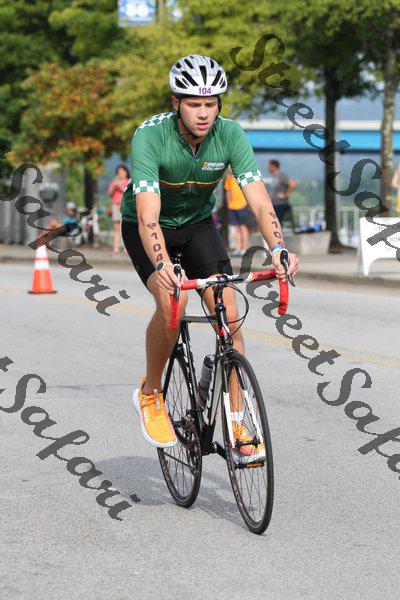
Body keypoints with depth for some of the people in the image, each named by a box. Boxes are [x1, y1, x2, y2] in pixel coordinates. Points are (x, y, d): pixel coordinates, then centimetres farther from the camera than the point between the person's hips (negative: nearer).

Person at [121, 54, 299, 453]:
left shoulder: (230, 135, -22)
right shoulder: (150, 136, -31)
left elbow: (260, 202, -28)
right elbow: (148, 217, -40)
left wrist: (278, 249, -47)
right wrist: (162, 267, -57)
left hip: (197, 223, 3)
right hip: (144, 227, -3)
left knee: (229, 314, -13)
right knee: (172, 300, -29)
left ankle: (238, 422, -3)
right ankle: (150, 393, -6)